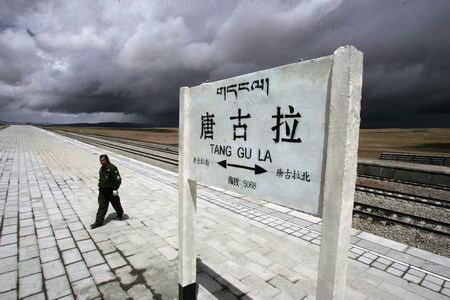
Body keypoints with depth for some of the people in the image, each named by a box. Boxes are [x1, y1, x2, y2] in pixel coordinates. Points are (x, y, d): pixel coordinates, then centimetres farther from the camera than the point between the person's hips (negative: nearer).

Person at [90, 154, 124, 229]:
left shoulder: (112, 168, -19)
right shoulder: (102, 168, 7)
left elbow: (118, 179, -20)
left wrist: (115, 189, -22)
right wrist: (100, 187, 20)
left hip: (111, 191, -6)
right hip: (102, 191, 6)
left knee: (116, 204, 14)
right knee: (102, 207, 4)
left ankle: (120, 214, 39)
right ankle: (99, 222, 8)